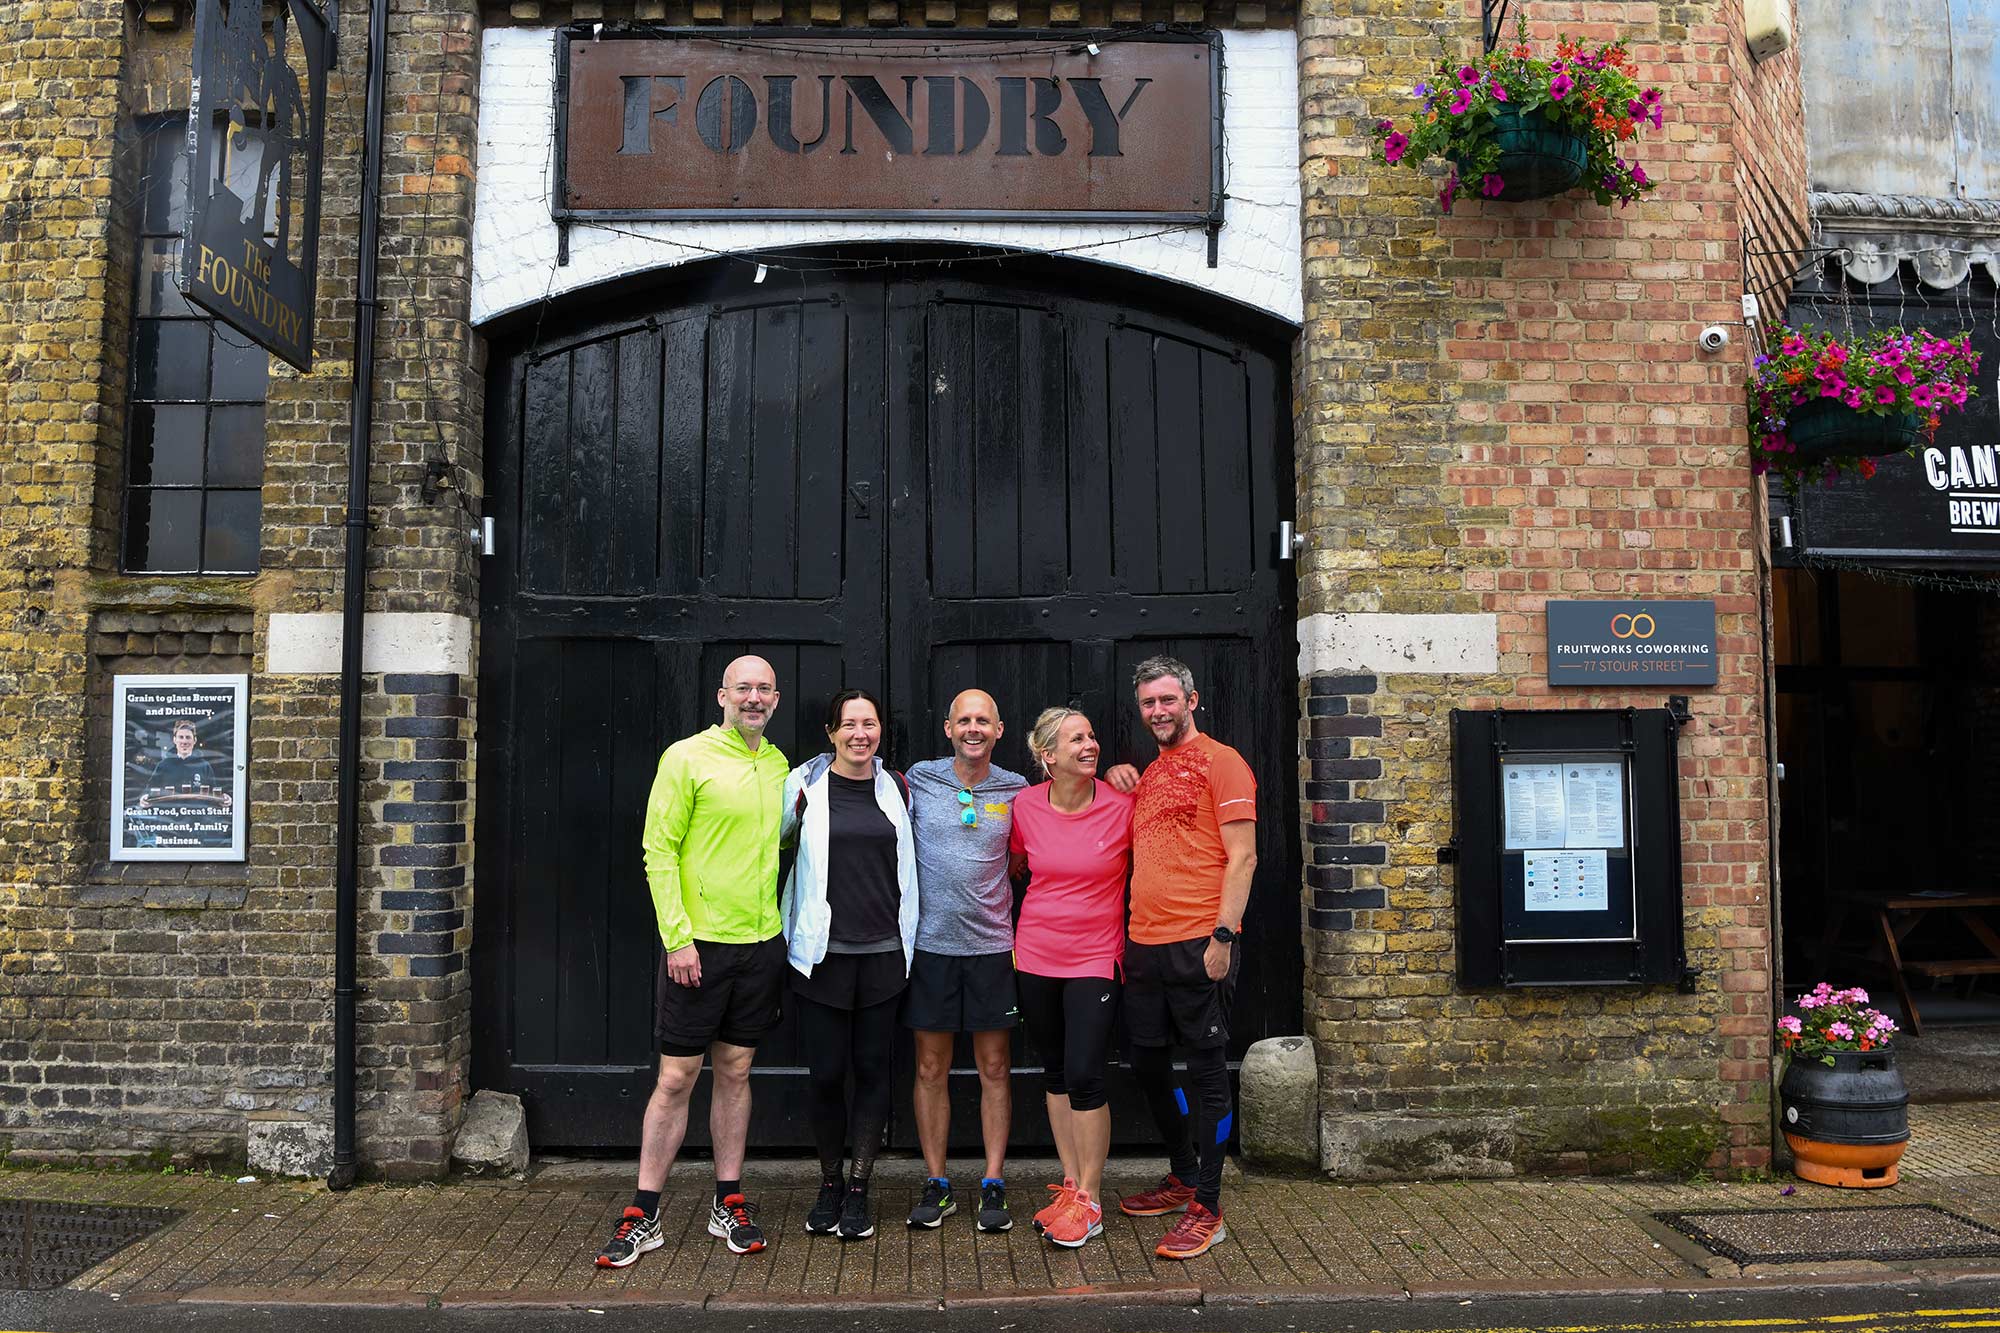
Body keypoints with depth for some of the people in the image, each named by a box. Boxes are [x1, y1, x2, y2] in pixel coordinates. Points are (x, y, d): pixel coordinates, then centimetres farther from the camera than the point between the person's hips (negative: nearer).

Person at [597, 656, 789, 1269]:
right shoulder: (686, 757, -7)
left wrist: (784, 930, 9)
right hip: (699, 943, -4)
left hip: (762, 943, 5)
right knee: (676, 1077, 0)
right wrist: (677, 936, -14)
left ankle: (729, 1202, 22)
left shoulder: (779, 767, 10)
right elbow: (659, 850, -9)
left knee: (735, 1072, 12)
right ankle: (644, 1214, 11)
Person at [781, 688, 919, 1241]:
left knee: (872, 1070, 5)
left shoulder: (896, 788, 6)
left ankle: (858, 1190, 17)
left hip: (882, 952, 2)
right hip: (822, 951, -2)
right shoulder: (806, 786, -1)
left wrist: (907, 934, 15)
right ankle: (829, 1185, 21)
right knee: (826, 1074, 2)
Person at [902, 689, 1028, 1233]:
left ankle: (993, 1184, 17)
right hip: (930, 943, 0)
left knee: (995, 1068, 6)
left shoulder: (1016, 790, 3)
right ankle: (936, 1184, 19)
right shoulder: (918, 779, 1)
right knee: (931, 1068, 6)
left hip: (993, 944, 1)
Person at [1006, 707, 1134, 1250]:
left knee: (1084, 1076, -8)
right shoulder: (1025, 806, -3)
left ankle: (1090, 1201, 6)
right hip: (1036, 957, 3)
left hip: (1096, 959, -3)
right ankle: (1071, 1186, 24)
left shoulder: (1122, 806, -10)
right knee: (1055, 1072, 11)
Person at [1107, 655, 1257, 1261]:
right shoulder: (1149, 773, 18)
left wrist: (1223, 937, -18)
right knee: (1149, 1064, 15)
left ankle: (1207, 1209, 8)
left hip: (1198, 943, -8)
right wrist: (1117, 779, 14)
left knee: (1206, 1071, -1)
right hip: (1144, 943, 8)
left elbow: (1242, 857, -11)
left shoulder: (1220, 761, -5)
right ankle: (1184, 1178, 32)